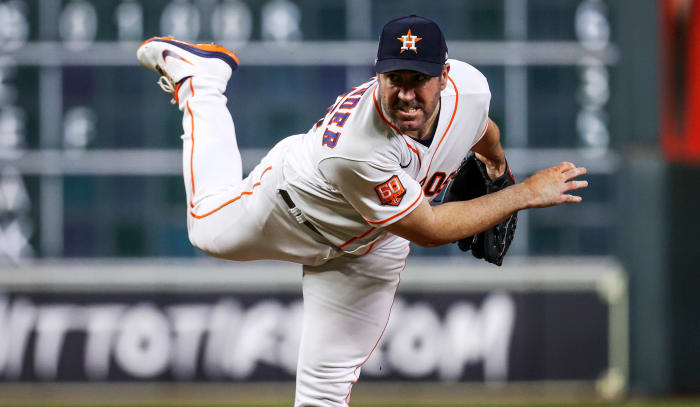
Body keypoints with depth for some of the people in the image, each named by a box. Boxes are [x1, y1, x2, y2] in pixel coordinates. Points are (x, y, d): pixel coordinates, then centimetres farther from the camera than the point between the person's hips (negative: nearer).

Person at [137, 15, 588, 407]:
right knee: (211, 229, 30)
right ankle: (198, 76, 48)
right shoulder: (358, 150, -48)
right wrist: (525, 194, -36)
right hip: (294, 199, -3)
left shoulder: (468, 85, -31)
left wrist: (495, 161, 20)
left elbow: (481, 129, -2)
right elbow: (428, 229, -38)